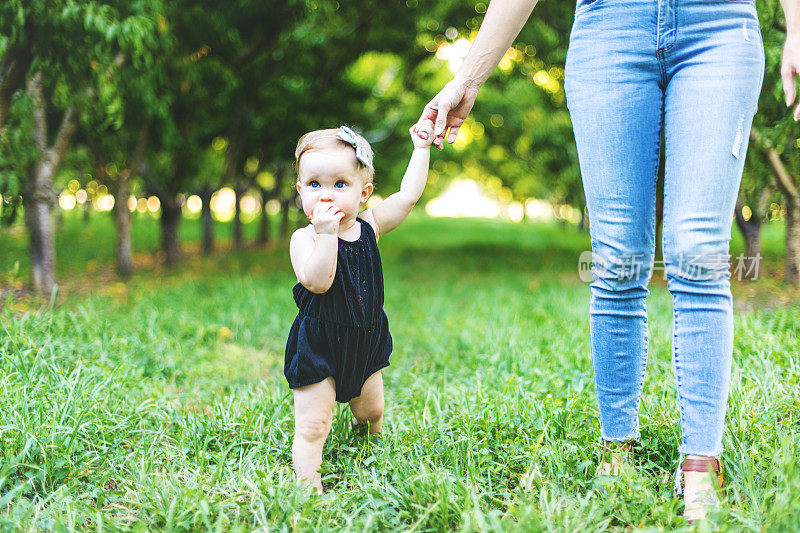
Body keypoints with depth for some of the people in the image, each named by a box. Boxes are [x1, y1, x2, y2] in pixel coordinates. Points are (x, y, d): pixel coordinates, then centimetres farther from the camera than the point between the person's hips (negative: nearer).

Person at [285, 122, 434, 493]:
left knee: (371, 413, 22)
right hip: (318, 347, -5)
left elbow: (408, 195, 1)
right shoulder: (303, 238, -16)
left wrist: (421, 148, 2)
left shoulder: (369, 226, -1)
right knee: (312, 427, -6)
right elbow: (317, 282, -31)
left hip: (365, 343, 5)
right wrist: (327, 234, -37)